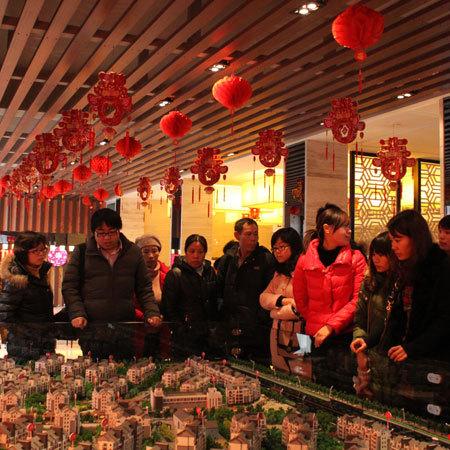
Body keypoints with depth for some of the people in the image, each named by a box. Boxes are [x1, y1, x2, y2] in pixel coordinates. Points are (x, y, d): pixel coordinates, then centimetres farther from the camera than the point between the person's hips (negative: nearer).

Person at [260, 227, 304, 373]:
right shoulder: (279, 272, 15)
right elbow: (263, 298, 8)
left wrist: (276, 312, -3)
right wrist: (281, 300, -12)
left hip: (298, 334, -7)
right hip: (278, 333, 8)